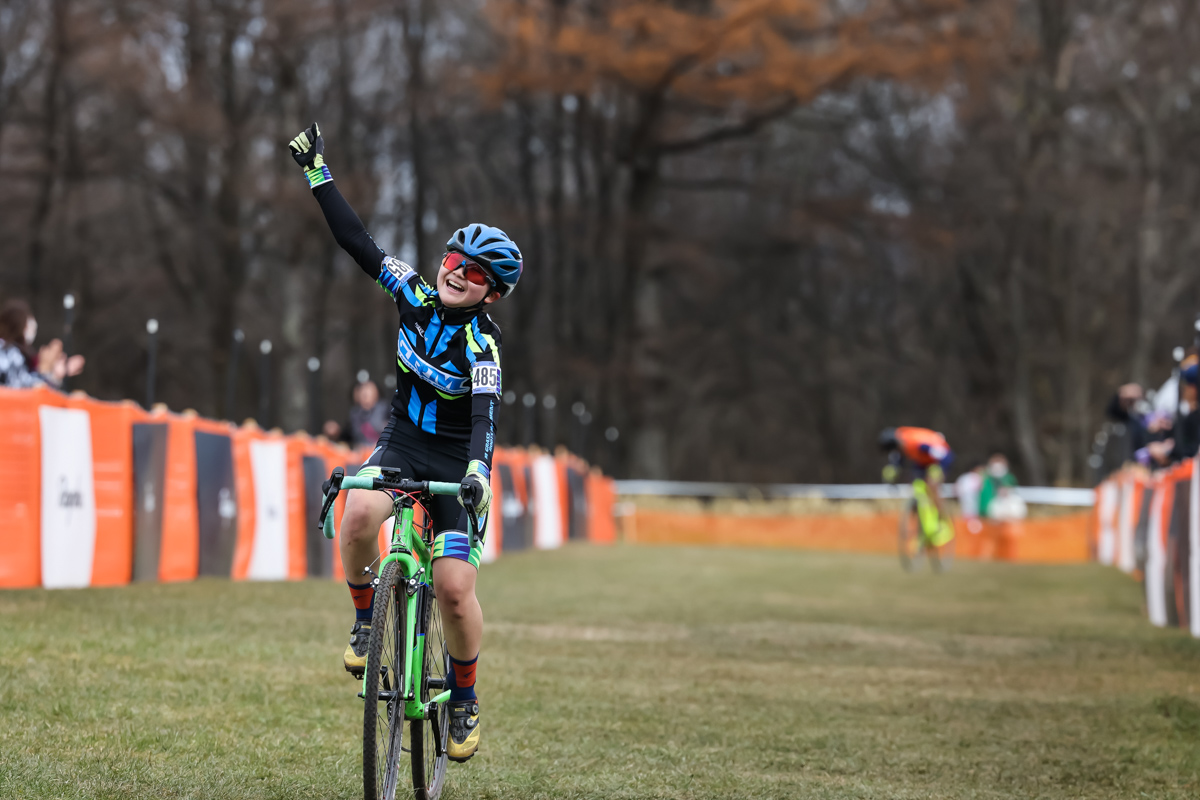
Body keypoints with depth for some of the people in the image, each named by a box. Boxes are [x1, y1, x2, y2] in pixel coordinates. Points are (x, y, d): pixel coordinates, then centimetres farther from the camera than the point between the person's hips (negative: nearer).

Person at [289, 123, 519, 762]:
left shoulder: (481, 342, -18)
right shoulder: (416, 296, -5)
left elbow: (485, 411, -33)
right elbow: (357, 243, -2)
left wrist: (477, 468, -52)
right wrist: (317, 173, -4)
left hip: (457, 461, -3)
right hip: (402, 444, 4)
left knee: (454, 587, -14)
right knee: (358, 513, -30)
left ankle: (465, 698, 11)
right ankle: (366, 619, -4)